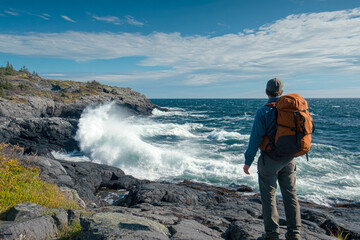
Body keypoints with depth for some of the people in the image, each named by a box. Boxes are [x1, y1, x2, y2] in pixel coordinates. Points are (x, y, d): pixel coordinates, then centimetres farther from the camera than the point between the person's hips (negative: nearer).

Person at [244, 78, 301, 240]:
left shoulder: (263, 111, -13)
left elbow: (256, 138, -16)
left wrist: (248, 161, -10)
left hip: (270, 159, -5)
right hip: (289, 159, 5)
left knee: (268, 196, 5)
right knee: (290, 194, 14)